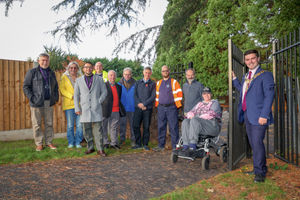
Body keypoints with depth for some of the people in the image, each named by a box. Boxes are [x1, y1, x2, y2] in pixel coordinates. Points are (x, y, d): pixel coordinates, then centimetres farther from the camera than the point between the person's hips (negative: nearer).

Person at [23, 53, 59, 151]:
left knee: (49, 123, 8)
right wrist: (31, 98, -11)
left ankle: (49, 142, 19)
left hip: (49, 102, 4)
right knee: (37, 124, 2)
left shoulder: (52, 73, 15)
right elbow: (25, 86, -1)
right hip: (36, 103, -4)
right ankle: (39, 144, 13)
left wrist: (56, 97, 8)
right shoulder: (32, 72, 2)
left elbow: (56, 87, 22)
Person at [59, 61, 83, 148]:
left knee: (80, 125, -1)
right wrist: (71, 96, -11)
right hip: (69, 104, -1)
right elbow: (62, 89, 0)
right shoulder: (64, 77, 9)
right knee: (70, 125, 0)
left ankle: (78, 142, 11)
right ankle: (71, 142, 14)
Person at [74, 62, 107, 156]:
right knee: (86, 130, 6)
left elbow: (104, 92, 8)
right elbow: (76, 95, 10)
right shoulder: (79, 80, 11)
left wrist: (99, 101, -5)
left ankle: (100, 149, 1)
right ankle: (90, 147, 20)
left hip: (96, 109, -1)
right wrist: (77, 108, 2)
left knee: (98, 129, -4)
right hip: (84, 109, 2)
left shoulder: (99, 79, 8)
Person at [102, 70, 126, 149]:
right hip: (106, 110, -4)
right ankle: (105, 143, 17)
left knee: (114, 128, 8)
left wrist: (121, 108, 14)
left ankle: (114, 143, 16)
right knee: (104, 127, 6)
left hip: (116, 111, 4)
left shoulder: (119, 87, 15)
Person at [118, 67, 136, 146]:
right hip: (122, 108, 1)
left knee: (133, 125, 6)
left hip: (132, 108, -1)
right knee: (122, 125, 8)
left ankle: (133, 140, 18)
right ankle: (122, 139, 21)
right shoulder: (119, 84, 4)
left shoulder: (135, 84, 1)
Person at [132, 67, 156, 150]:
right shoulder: (138, 83, 15)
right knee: (136, 126, 0)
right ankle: (138, 143, 13)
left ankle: (145, 144, 13)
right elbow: (135, 94, 8)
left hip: (148, 108, -2)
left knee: (146, 127, 2)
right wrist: (138, 103, -8)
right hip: (138, 108, 2)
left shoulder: (153, 84, 6)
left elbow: (153, 96, -3)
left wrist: (144, 104, -11)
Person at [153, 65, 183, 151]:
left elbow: (179, 94, 0)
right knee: (161, 127, 7)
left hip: (171, 108, -4)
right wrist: (157, 105, 11)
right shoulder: (158, 83, 17)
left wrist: (177, 105, -5)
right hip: (161, 108, 4)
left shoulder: (174, 82, 3)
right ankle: (161, 145, 17)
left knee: (173, 127, -4)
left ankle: (175, 146, 4)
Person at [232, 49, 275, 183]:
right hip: (247, 115, 7)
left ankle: (260, 172, 8)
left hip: (258, 116, -7)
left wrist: (264, 115, -20)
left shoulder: (265, 75, -6)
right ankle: (259, 169, 27)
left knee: (257, 143, -7)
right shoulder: (246, 76, 18)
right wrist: (234, 79, 22)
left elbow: (269, 96, -12)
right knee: (253, 143, 13)